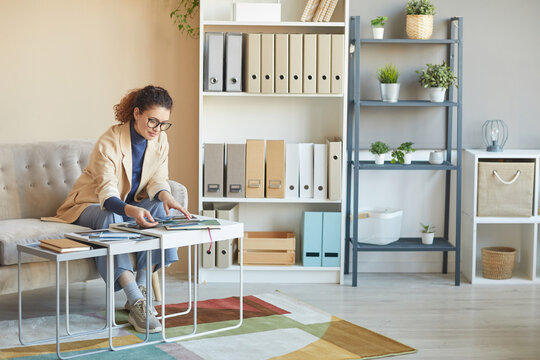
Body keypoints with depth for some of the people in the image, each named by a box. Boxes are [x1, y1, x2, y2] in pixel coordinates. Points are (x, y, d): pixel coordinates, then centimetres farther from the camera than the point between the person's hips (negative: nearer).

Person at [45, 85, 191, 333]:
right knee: (111, 219, -39)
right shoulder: (109, 142, -26)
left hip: (131, 203, 5)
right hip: (91, 205, -5)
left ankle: (141, 291, -27)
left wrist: (166, 197, -31)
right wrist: (132, 211, -56)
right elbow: (107, 195, -34)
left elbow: (158, 180, -6)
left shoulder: (159, 139, -6)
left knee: (160, 210, -26)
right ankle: (137, 303, -46)